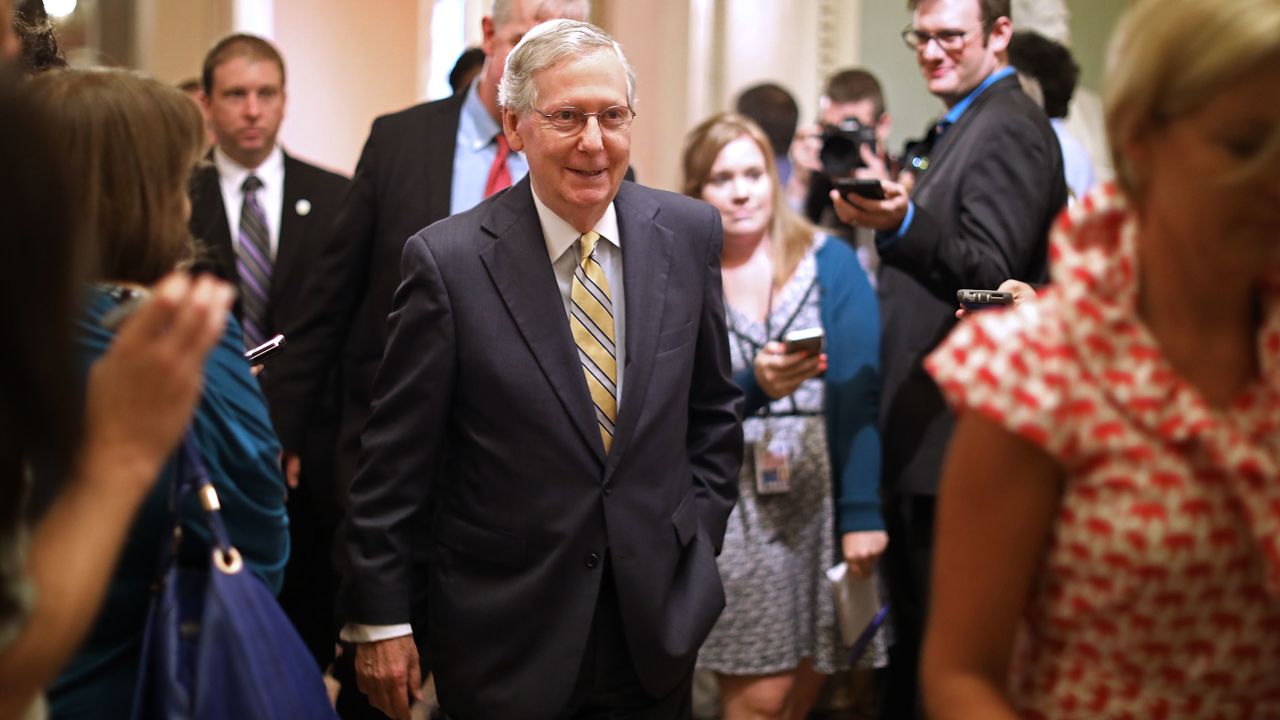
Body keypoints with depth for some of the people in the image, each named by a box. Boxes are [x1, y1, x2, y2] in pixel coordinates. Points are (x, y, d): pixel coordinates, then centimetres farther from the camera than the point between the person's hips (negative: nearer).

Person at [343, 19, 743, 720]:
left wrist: (697, 541, 5)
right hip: (504, 634, -3)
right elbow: (396, 460, -8)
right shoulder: (448, 260, -12)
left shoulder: (689, 233, 0)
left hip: (658, 614, 3)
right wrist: (382, 619, -6)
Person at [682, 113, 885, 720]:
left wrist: (862, 513, -14)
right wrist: (751, 385, -22)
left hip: (820, 498, 1)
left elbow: (856, 395, -6)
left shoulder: (829, 263, 1)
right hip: (728, 506, -1)